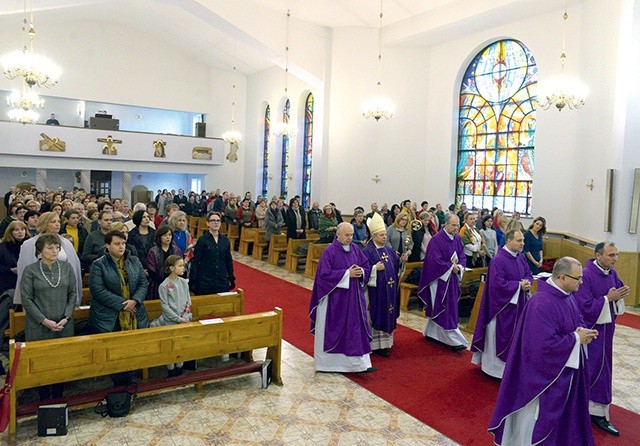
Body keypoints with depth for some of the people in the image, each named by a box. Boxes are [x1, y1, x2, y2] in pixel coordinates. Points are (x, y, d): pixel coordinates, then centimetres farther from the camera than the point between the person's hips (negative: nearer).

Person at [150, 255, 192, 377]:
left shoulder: (184, 282, 3)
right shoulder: (164, 286, -11)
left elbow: (188, 301, 7)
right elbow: (165, 306, -12)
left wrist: (187, 317, -5)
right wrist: (178, 319, -14)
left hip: (184, 320, 4)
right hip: (170, 321, -4)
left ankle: (179, 370, 25)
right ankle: (171, 372, 19)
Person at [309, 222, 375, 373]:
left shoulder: (355, 249, 6)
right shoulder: (329, 251, -12)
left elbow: (367, 266, 11)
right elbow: (325, 274, -18)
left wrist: (361, 271, -13)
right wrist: (347, 273, -21)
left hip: (354, 297, 6)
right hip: (335, 298, -5)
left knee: (357, 327, 7)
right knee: (333, 329, 5)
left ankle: (361, 363, 16)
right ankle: (327, 362, 21)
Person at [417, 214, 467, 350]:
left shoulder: (457, 239, 5)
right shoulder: (437, 239, -17)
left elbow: (462, 257, 9)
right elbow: (435, 261, -21)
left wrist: (459, 267, -11)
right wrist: (451, 267, -15)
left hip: (452, 278, 7)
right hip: (440, 279, -7)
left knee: (436, 308, 17)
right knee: (445, 310, -2)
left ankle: (430, 332, 31)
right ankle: (454, 340, 2)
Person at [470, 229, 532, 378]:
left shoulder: (520, 257, 4)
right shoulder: (498, 260, -21)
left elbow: (528, 274, 12)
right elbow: (498, 284, -25)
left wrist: (527, 283, -10)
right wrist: (519, 285, -19)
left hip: (518, 305, 8)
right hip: (502, 306, -8)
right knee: (500, 336, 5)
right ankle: (496, 366, 21)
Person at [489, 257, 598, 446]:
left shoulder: (567, 295, 0)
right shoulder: (542, 303, -31)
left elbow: (578, 320, 15)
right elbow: (546, 344, -31)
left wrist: (581, 331, -7)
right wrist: (575, 338, -20)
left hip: (566, 368, 9)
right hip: (546, 373, -9)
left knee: (563, 411, 25)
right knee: (541, 415, 9)